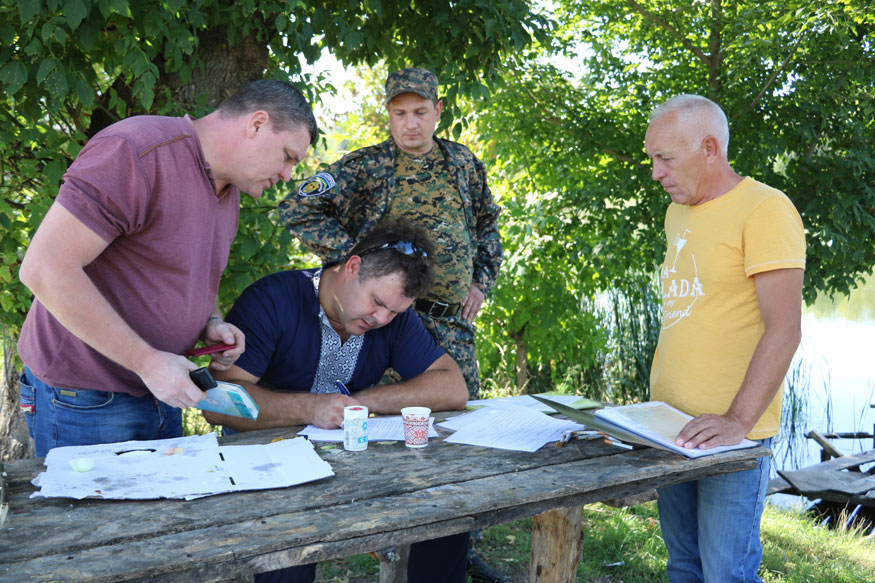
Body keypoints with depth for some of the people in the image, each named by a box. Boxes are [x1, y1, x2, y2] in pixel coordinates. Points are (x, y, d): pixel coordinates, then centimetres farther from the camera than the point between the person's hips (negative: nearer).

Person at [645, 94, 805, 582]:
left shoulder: (766, 209, -11)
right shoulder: (677, 213, 14)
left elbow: (784, 329, -18)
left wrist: (738, 421, -24)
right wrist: (659, 401, 15)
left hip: (732, 431, -7)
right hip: (670, 425, 7)